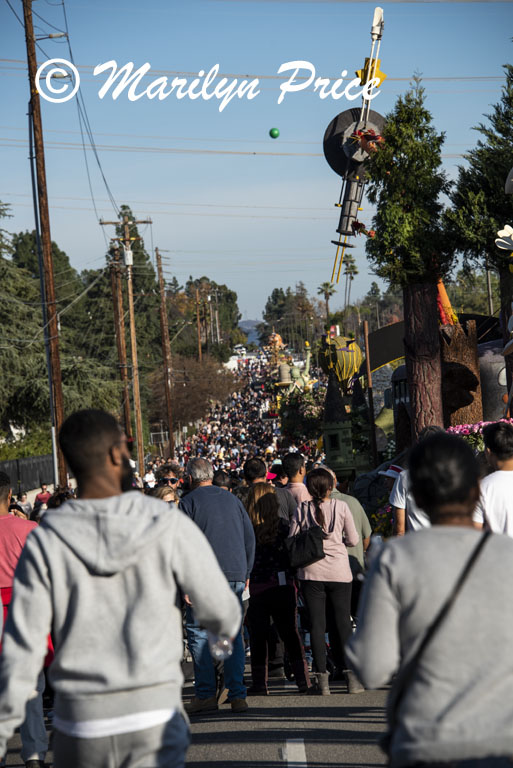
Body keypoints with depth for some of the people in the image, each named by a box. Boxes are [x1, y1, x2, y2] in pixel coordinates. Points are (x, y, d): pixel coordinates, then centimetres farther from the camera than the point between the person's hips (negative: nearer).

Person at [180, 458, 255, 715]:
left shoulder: (189, 502, -1)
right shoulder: (232, 500, 14)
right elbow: (249, 538, 16)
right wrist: (246, 573, 21)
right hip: (235, 577, 5)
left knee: (198, 633, 1)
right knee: (233, 634, 7)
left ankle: (206, 695, -2)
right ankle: (237, 695, 3)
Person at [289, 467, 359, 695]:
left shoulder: (302, 509, 0)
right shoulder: (341, 507, -1)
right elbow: (353, 540, 2)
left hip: (311, 573, 0)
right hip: (338, 572, 0)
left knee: (317, 624, 3)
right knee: (343, 623, 8)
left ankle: (322, 678, 0)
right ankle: (351, 674, 8)